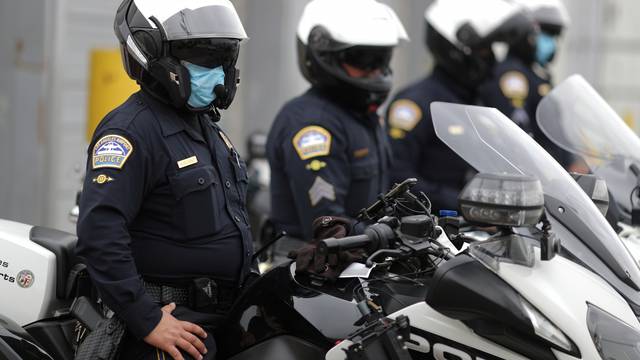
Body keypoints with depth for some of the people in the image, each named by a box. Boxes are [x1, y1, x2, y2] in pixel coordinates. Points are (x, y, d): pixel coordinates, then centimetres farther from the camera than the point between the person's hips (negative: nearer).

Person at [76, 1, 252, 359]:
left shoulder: (207, 128, 15)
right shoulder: (132, 130, -15)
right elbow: (98, 233, -24)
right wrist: (146, 321, -25)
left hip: (223, 315, 9)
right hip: (173, 323, -9)